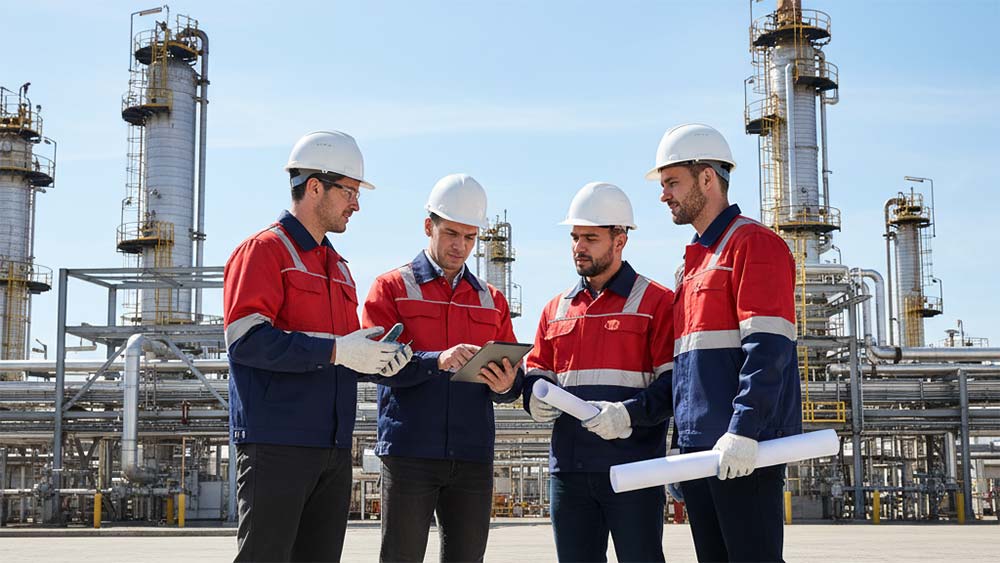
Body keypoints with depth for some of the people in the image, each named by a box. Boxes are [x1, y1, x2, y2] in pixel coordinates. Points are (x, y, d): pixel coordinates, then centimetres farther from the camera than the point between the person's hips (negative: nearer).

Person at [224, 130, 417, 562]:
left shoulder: (337, 266, 21)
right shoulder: (265, 251, -5)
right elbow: (247, 340, -18)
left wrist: (378, 357, 2)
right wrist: (335, 352, -21)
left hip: (333, 448, 8)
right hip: (277, 445, -8)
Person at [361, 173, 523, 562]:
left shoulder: (492, 300, 18)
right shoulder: (392, 287, 6)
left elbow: (513, 378, 13)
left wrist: (506, 384, -11)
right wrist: (437, 361, -24)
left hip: (473, 457, 4)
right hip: (410, 453, -4)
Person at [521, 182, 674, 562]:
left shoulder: (656, 302, -1)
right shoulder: (556, 309, 16)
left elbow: (675, 381, -7)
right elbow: (536, 371, 20)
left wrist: (630, 414, -22)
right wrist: (535, 397, -4)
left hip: (632, 470, -5)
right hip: (568, 470, 5)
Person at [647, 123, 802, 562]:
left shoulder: (755, 243, -5)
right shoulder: (693, 262, 22)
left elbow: (768, 348, -17)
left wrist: (743, 429, -24)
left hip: (742, 448, -9)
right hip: (698, 447, 9)